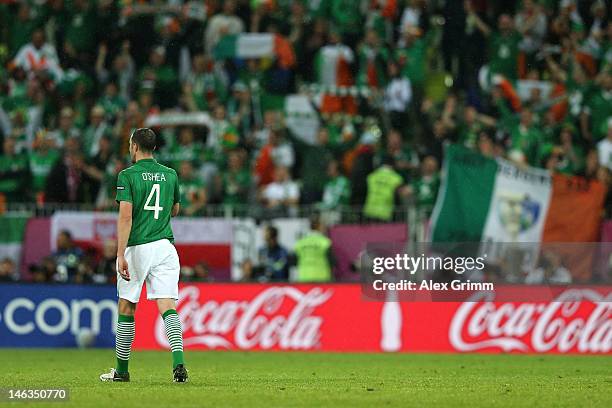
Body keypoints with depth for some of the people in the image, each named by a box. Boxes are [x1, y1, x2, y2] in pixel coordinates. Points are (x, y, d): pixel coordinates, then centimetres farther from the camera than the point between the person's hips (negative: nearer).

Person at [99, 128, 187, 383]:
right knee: (167, 306, -4)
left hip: (136, 247, -3)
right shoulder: (170, 175, 9)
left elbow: (125, 217, -14)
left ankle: (122, 369, 17)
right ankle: (178, 362, -24)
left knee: (126, 307, 10)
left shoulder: (128, 176, -5)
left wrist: (120, 254, -17)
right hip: (165, 246, 3)